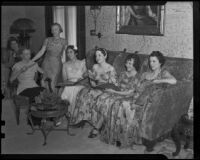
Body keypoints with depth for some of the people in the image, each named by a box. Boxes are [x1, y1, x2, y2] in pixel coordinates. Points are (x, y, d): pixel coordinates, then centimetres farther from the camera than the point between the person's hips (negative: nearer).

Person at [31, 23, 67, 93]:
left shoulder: (63, 41, 4)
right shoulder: (48, 40, 5)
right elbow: (41, 52, 4)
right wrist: (31, 60, -1)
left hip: (57, 64, -1)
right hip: (46, 63, 2)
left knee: (53, 86, -8)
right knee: (44, 85, -4)